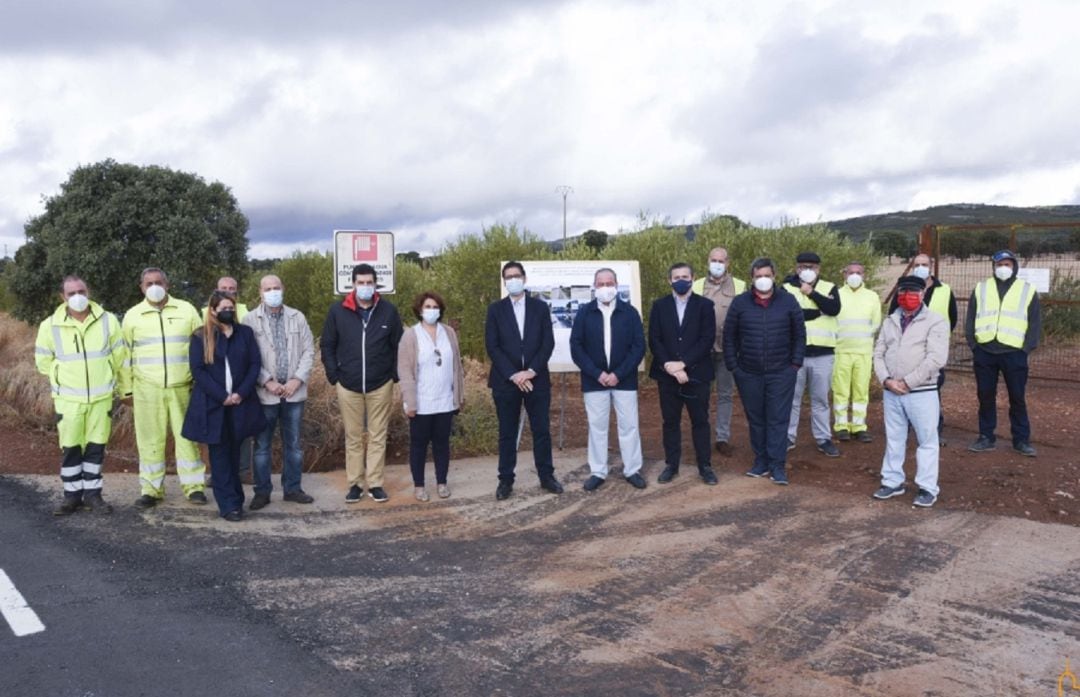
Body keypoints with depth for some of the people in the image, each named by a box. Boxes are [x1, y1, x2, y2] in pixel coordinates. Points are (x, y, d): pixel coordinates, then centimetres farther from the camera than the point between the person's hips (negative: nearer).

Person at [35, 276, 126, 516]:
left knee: (96, 447, 7)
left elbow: (119, 355, 8)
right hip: (68, 398, -1)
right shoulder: (50, 325, -5)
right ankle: (72, 495, 16)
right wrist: (65, 378, 8)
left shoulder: (108, 320, -3)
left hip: (101, 396, 1)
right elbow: (43, 362, 6)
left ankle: (92, 494, 16)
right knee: (70, 448, 4)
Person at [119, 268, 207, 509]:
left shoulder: (186, 310, 4)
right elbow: (125, 356, 10)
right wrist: (126, 389, 7)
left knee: (186, 436, 4)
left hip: (183, 388, 0)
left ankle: (194, 486, 12)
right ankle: (151, 489, 15)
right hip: (147, 389, 1)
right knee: (150, 439, 6)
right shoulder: (132, 316, 7)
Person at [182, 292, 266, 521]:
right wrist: (222, 396, -14)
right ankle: (229, 504, 4)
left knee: (234, 453, 10)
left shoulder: (245, 332, 7)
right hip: (213, 405, -2)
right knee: (220, 455, 1)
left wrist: (241, 393, -11)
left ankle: (234, 498, 19)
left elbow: (255, 364, 2)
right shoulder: (200, 337, 0)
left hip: (240, 403, 2)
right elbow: (197, 370, -7)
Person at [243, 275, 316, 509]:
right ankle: (262, 491, 18)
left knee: (293, 444, 11)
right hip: (265, 393, -2)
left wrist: (298, 379, -7)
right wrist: (267, 382, -13)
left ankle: (292, 488, 23)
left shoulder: (297, 317, 6)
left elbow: (309, 350, 4)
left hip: (294, 391, 2)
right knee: (262, 446, 6)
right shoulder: (250, 320, -2)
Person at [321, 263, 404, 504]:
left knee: (377, 437, 6)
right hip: (348, 385, 0)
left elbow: (398, 346, 4)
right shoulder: (338, 311, -3)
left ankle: (375, 483, 15)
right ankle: (355, 483, 18)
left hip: (380, 385, 0)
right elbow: (327, 346, 4)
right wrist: (334, 376, -3)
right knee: (353, 437, 9)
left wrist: (395, 375, -2)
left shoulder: (389, 311, -2)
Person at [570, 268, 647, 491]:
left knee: (629, 426, 6)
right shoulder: (584, 312, 0)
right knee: (597, 427, 7)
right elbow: (576, 347, -3)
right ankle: (598, 472, 17)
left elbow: (639, 346, -5)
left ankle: (632, 470, 18)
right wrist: (597, 373, -13)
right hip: (594, 380, 0)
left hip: (624, 379, 0)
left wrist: (618, 374, -13)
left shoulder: (630, 312, -1)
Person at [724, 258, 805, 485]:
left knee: (778, 419, 0)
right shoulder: (740, 303, 0)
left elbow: (799, 334, 5)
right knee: (756, 419, 10)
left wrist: (795, 363, 0)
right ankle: (761, 461, 21)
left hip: (781, 373, -1)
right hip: (748, 374, 1)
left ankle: (778, 465, 6)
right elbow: (729, 336, 4)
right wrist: (733, 366, 1)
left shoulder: (788, 301, 0)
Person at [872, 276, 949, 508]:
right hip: (891, 392, 5)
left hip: (921, 393, -5)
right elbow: (878, 353, 10)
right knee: (894, 439, 14)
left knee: (927, 441, 2)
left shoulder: (936, 321, -5)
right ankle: (892, 482, 25)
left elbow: (936, 358, -15)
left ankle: (927, 488, 12)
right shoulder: (890, 321, 13)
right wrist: (886, 380, -7)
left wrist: (907, 382, -16)